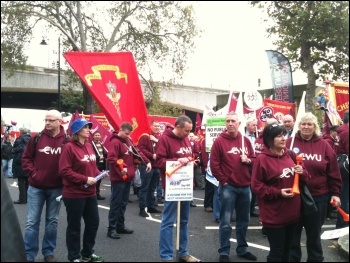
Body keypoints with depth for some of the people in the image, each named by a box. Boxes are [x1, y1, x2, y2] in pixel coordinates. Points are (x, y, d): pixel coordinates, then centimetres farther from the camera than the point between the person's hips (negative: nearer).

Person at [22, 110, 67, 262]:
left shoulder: (66, 140, -5)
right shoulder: (36, 138, -3)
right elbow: (26, 158, 3)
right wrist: (33, 173, -8)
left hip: (56, 188, 0)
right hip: (36, 187, 0)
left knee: (52, 221, 12)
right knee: (32, 221, 3)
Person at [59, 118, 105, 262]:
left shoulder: (89, 146, 9)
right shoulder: (69, 147, -15)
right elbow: (64, 171, -20)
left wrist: (98, 174, 0)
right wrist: (84, 179, -21)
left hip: (90, 193, 8)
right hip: (74, 194, -8)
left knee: (93, 222, 15)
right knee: (74, 226, 5)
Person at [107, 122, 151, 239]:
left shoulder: (128, 141, 12)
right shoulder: (115, 142, -15)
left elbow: (137, 152, 15)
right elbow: (111, 158, -26)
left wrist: (147, 161, 2)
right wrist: (121, 168, -34)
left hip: (128, 177, 9)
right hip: (118, 178, -9)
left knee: (123, 203, 15)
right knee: (116, 203, -3)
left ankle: (120, 226, 24)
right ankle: (111, 229, 4)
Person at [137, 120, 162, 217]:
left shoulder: (159, 137, 16)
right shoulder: (144, 136, -8)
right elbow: (141, 149, -17)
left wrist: (157, 141, -8)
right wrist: (152, 155, -19)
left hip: (156, 166, 7)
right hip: (146, 166, -7)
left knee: (152, 188, 14)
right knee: (144, 187, -5)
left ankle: (151, 206, 23)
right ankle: (142, 209, -3)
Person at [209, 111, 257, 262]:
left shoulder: (246, 140, 7)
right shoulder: (219, 141, -6)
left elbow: (254, 159, 15)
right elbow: (214, 165, -8)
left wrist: (248, 160, -6)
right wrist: (223, 181, -9)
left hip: (245, 187, 5)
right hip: (228, 187, -5)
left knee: (243, 220, 15)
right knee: (225, 222, 0)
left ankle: (242, 249, 29)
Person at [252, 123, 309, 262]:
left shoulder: (290, 155, 7)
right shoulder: (262, 159, -13)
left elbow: (302, 179, 17)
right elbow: (256, 186, -14)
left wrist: (302, 173, -6)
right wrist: (278, 192, -21)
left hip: (292, 212, 7)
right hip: (274, 215, -6)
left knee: (286, 250, 19)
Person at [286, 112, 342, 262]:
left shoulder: (324, 145, 2)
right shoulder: (290, 142, -2)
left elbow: (333, 171, 3)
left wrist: (335, 193, 1)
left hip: (318, 196, 1)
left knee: (314, 233, 15)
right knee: (293, 233, 11)